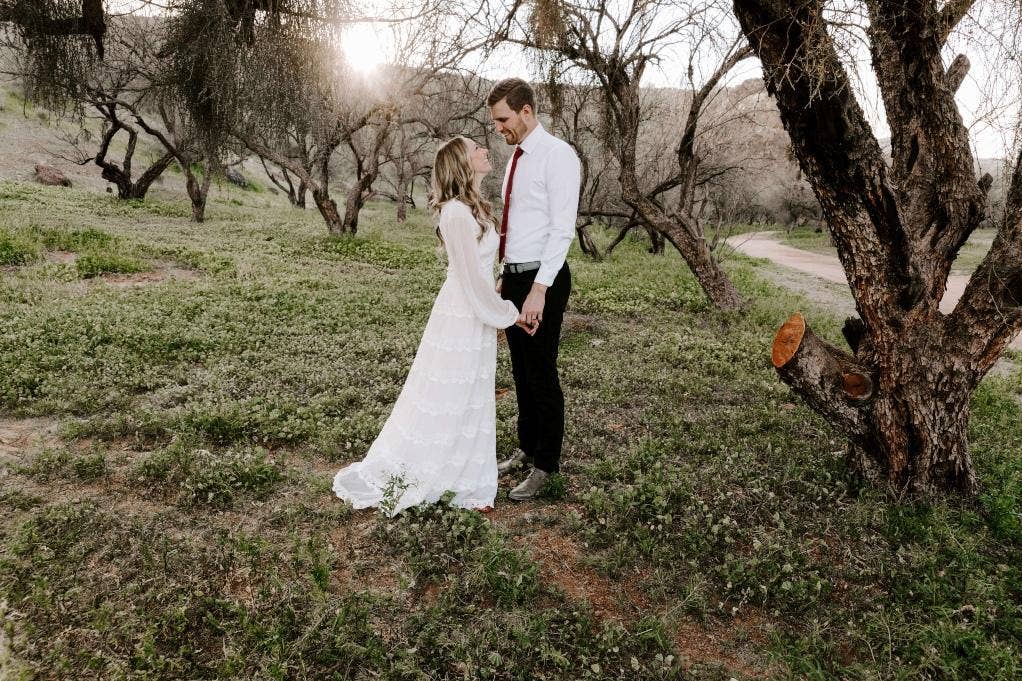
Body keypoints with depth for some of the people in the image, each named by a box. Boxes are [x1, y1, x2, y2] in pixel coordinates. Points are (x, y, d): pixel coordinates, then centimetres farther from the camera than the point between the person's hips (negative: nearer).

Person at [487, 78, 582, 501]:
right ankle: (527, 448, 32)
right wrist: (506, 278, 16)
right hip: (513, 276, 9)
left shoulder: (558, 155, -11)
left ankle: (545, 465, 15)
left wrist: (539, 289, -23)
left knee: (542, 374, 0)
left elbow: (562, 229, -18)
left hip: (541, 281, -8)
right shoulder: (517, 158, 15)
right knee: (521, 371, 16)